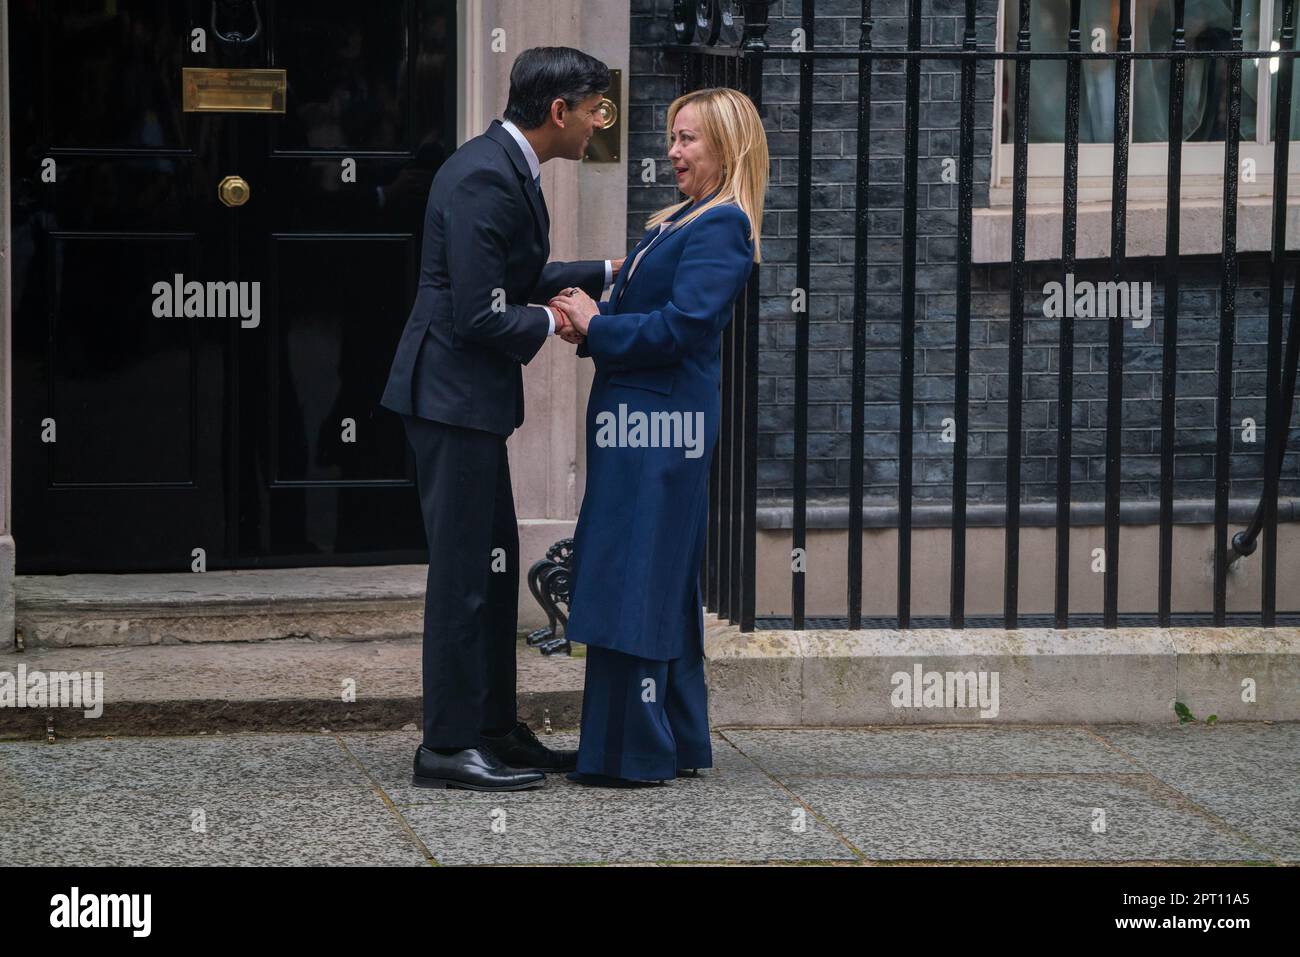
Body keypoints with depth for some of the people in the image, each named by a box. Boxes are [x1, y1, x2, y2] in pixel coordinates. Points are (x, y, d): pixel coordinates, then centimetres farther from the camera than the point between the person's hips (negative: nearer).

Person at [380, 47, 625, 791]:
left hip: (472, 395, 10)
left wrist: (605, 273, 19)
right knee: (465, 568, -5)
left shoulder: (508, 170, 11)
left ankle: (496, 729, 23)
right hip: (454, 393, -10)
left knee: (493, 564, 15)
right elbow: (480, 317, -23)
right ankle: (448, 745, 2)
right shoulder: (485, 179, -21)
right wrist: (549, 323, -7)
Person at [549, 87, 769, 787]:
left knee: (634, 579, -7)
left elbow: (684, 326, -21)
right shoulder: (681, 221, 18)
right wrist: (591, 321, 0)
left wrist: (597, 325, -12)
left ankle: (633, 751, -3)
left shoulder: (721, 227, -12)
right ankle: (676, 742, 22)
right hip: (642, 419, 10)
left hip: (661, 422, -10)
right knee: (662, 581, 14)